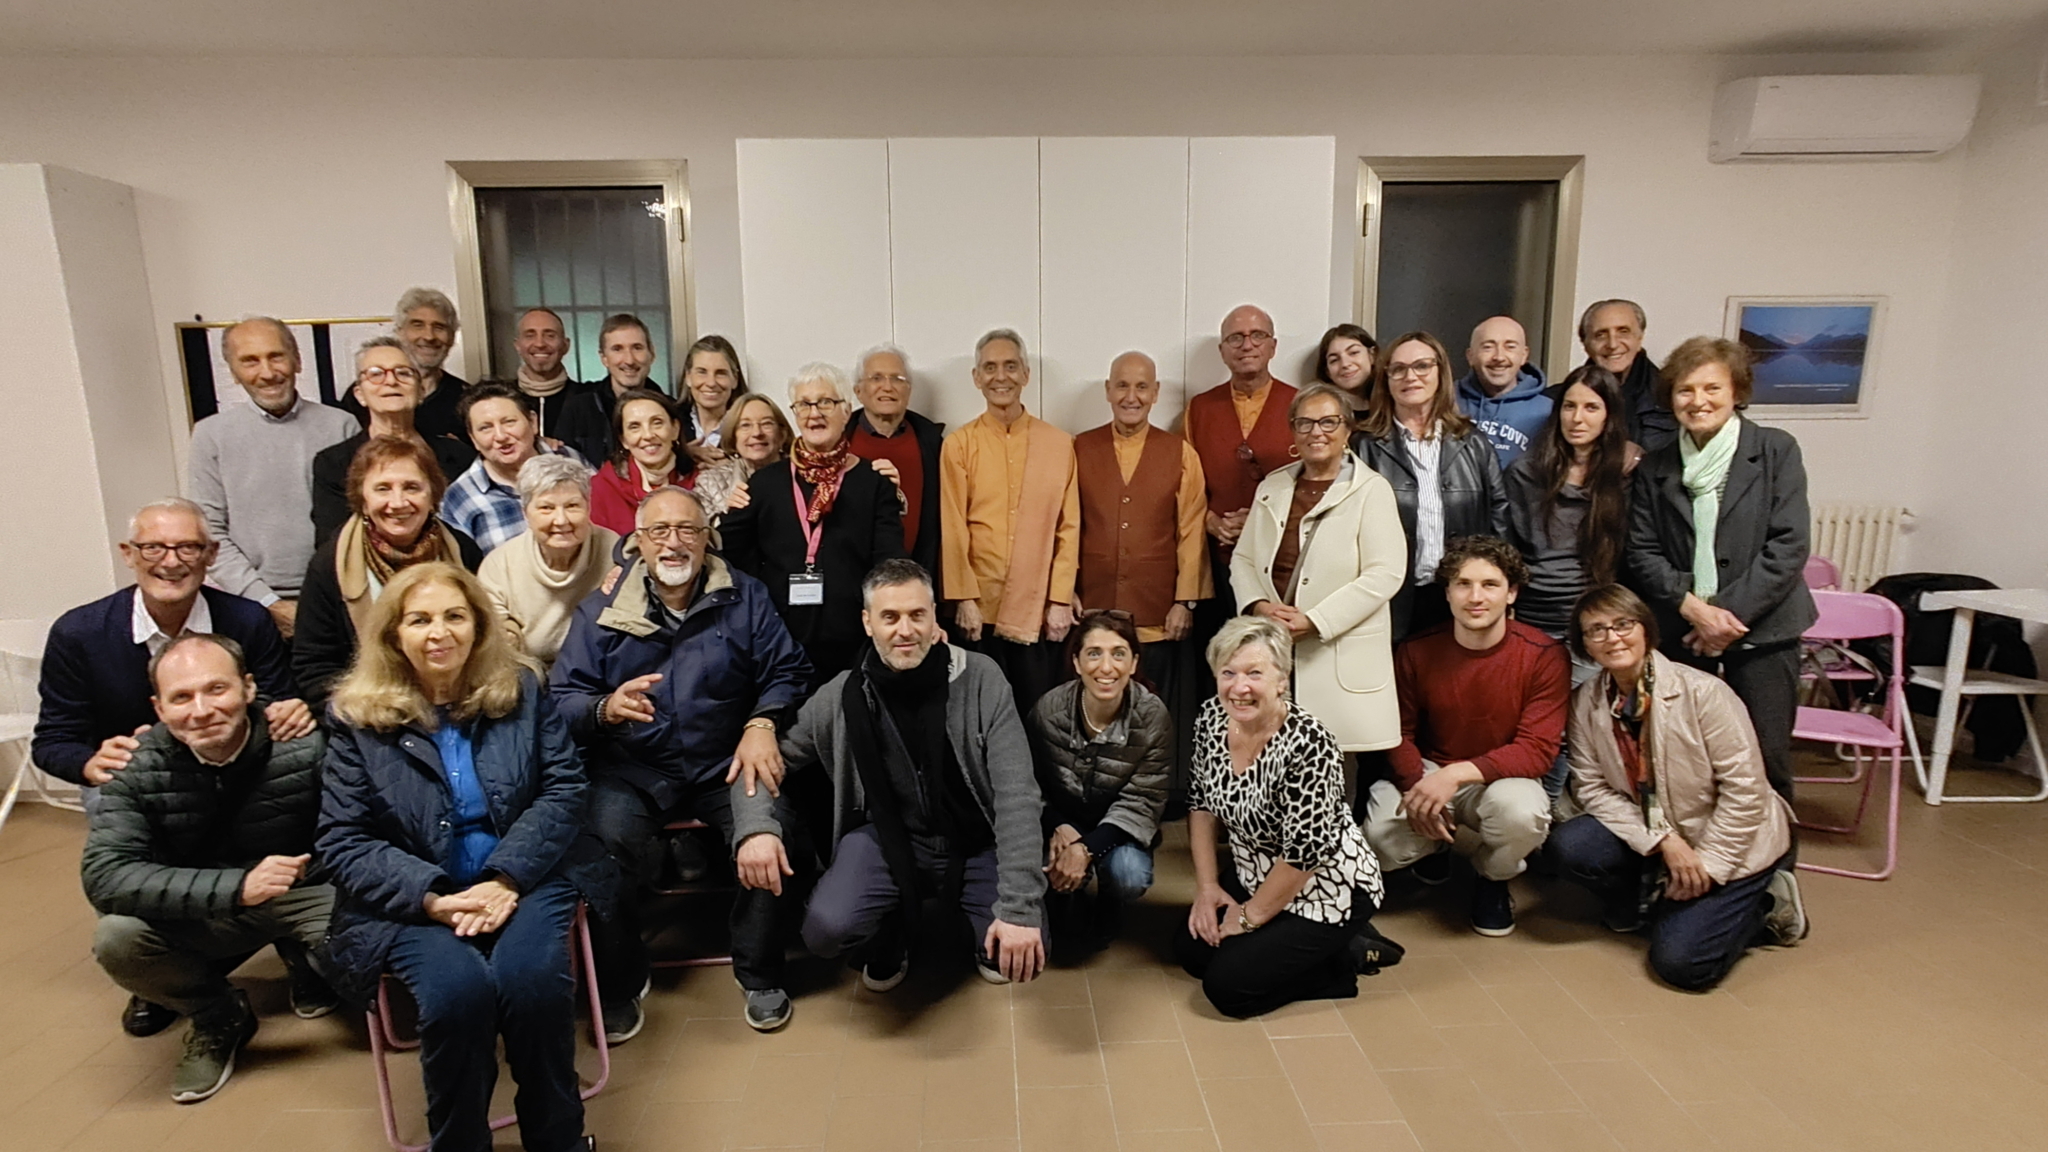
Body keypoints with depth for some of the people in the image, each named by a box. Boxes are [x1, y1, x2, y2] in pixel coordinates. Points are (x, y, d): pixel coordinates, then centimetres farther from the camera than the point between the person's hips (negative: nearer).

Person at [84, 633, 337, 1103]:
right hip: (201, 913, 2)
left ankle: (306, 966, 13)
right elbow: (104, 874, -24)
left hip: (305, 894, -2)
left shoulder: (306, 745, -22)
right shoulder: (140, 765, -15)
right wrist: (237, 888, -36)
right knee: (116, 939, -26)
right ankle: (219, 1018, 5)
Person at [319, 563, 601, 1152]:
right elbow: (344, 840, -1)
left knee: (531, 980, -28)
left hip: (522, 877, 1)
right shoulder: (360, 717, 1)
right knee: (458, 990, -30)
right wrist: (431, 898, -16)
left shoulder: (521, 689, 4)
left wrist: (507, 878, -15)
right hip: (412, 897, 0)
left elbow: (564, 788, -1)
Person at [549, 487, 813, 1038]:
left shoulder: (743, 596, 5)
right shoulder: (602, 607, 5)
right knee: (605, 837, -30)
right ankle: (618, 987, -2)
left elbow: (787, 672, 2)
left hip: (725, 764, 0)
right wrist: (606, 709, -23)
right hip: (632, 769, 1)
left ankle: (760, 976, 0)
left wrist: (761, 725, -16)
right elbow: (561, 697, -1)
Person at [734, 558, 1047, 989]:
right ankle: (891, 940, 13)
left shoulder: (981, 679, -14)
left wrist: (1019, 907, -25)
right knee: (828, 929, -26)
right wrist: (757, 827, -18)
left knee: (1022, 952, -22)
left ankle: (987, 932, 19)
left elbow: (1017, 795, -18)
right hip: (889, 837, 1)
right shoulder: (841, 697, -7)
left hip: (974, 841, -1)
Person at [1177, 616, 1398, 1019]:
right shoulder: (1211, 719, -9)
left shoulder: (1307, 743, -31)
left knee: (1227, 986, -12)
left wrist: (1250, 916, -14)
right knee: (1191, 949, 4)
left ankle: (1346, 953, 6)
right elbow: (1202, 803, 4)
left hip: (1326, 890, -7)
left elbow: (1305, 852, -26)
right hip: (1256, 877, 8)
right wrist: (1207, 886, -2)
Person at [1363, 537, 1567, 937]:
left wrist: (1458, 773, -31)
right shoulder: (1415, 652, -8)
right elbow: (1399, 731, 1)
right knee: (1381, 839, -26)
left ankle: (1494, 878, 3)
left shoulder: (1544, 656, -14)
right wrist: (1417, 786, -19)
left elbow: (1538, 749, -17)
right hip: (1428, 770, 1)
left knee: (1521, 812, -37)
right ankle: (1440, 840, 16)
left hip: (1502, 777, -1)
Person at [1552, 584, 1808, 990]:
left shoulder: (1701, 691, -22)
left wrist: (1706, 863, -17)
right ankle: (1649, 898, 7)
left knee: (1680, 962, -15)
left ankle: (1765, 905, 13)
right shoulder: (1586, 701, -9)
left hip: (1731, 842, -4)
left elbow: (1745, 789, -18)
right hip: (1650, 837, 4)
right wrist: (1663, 842, -21)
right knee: (1569, 844, -22)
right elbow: (1594, 788, -9)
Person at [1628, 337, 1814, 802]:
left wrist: (1729, 612, -13)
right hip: (1682, 633, 2)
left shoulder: (1775, 450, 1)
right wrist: (1692, 607, -12)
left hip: (1761, 630, -2)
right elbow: (1642, 553, 3)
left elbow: (1788, 546, -6)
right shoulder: (1655, 468, 9)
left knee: (1765, 760, -1)